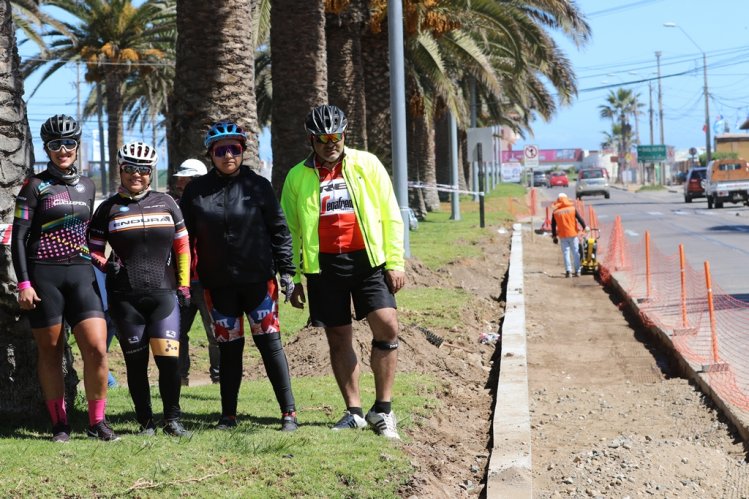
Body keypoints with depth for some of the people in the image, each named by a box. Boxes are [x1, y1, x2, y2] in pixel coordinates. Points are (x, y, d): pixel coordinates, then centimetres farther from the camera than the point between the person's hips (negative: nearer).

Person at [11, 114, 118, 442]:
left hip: (81, 275, 3)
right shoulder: (35, 185, -1)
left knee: (97, 348, -9)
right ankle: (60, 424, 12)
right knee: (50, 352, 3)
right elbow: (18, 236, -4)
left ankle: (97, 421, 2)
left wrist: (98, 260, 21)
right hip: (44, 276, -3)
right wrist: (23, 283, -10)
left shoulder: (87, 186, 13)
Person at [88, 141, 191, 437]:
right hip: (125, 297, 0)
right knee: (136, 362, 3)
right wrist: (105, 265, -7)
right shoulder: (109, 209, 8)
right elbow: (93, 250, 12)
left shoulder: (165, 203, 11)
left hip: (163, 294, 0)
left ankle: (172, 420, 1)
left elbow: (182, 246, 15)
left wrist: (183, 284, 9)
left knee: (169, 359, -11)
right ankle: (145, 422, 13)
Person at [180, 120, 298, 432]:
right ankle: (228, 415, 17)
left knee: (270, 342, -3)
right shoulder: (196, 191, 4)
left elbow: (279, 229, 2)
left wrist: (286, 271, -3)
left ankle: (289, 412, 1)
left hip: (258, 279, -2)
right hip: (219, 285, 2)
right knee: (229, 348, 7)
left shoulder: (258, 186, 0)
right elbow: (185, 236, 9)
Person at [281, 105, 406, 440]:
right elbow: (290, 232, 10)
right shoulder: (297, 177, 6)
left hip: (368, 260, -1)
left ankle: (382, 410, -1)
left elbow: (390, 216, 5)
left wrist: (395, 262, -1)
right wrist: (294, 278, 7)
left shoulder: (367, 165, 4)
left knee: (387, 326, -11)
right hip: (323, 265, 1)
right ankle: (354, 412, 13)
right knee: (339, 339, 4)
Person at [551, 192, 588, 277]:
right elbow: (579, 219, -1)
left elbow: (553, 225, 5)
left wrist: (554, 236, 13)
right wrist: (585, 227, 12)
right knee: (575, 252, 6)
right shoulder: (572, 209, -2)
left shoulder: (555, 212, 1)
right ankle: (577, 271, 6)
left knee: (566, 252, 3)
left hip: (563, 235, 0)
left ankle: (568, 270, -9)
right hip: (573, 234, 0)